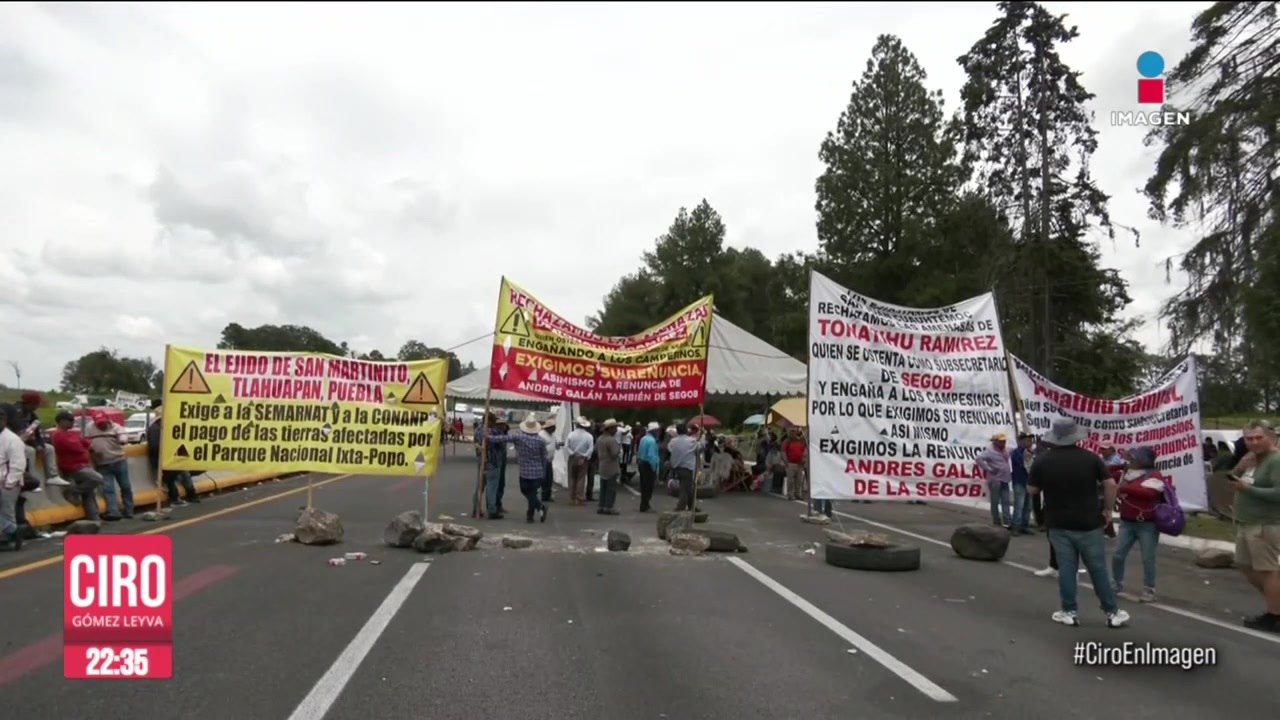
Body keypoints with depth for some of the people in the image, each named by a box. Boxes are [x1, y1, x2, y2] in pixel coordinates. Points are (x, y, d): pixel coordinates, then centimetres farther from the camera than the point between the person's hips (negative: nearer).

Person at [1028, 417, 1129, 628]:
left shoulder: (1042, 461, -6)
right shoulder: (1090, 458, -8)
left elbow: (1032, 489, 1)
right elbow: (1110, 484, -7)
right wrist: (1107, 510, 5)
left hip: (1059, 524, 1)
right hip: (1089, 523, 0)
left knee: (1066, 568, 7)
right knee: (1098, 569, 8)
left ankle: (1070, 612, 11)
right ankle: (1112, 612, 17)